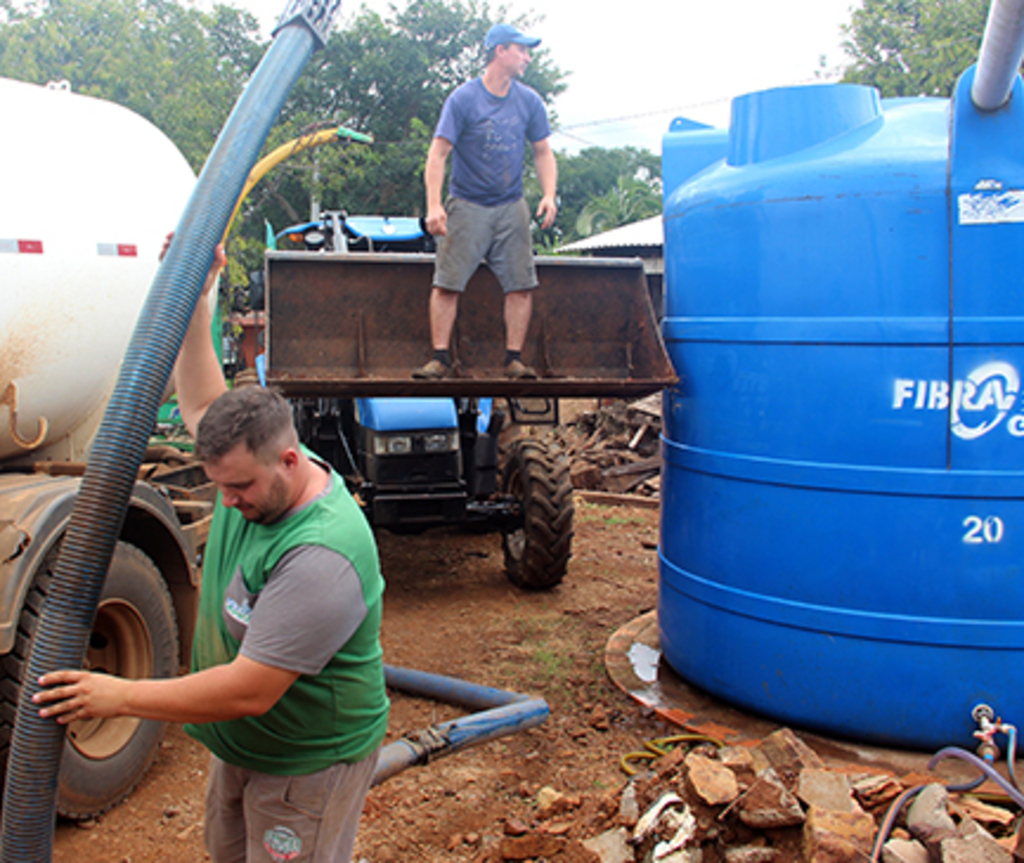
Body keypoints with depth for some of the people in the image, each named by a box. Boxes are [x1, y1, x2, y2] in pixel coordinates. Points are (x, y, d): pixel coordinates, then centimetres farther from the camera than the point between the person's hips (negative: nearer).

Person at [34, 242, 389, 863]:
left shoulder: (321, 557, -36)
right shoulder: (258, 468, -8)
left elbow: (250, 691, -34)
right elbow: (201, 399, 8)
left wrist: (121, 697, -25)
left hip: (309, 764, -9)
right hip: (242, 745, 9)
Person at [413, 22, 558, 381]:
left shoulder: (529, 101, 7)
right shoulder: (463, 99, -6)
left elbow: (543, 152, 14)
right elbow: (438, 153, -9)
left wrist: (549, 195, -2)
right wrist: (434, 205, -19)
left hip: (511, 207, 4)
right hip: (466, 206, -3)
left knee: (521, 284, -3)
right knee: (446, 283, -7)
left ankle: (514, 358, 4)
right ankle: (440, 357, 0)